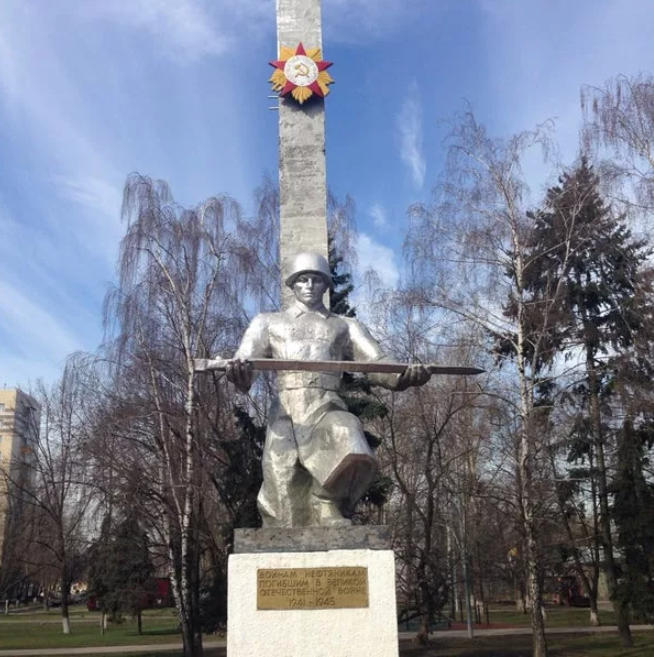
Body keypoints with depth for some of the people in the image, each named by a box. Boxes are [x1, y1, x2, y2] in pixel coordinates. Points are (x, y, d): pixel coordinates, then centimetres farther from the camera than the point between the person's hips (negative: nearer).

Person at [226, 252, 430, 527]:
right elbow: (242, 375, 9)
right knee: (285, 511, -7)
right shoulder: (268, 322, 24)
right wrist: (236, 371, -19)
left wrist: (406, 376, -13)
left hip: (327, 411, 0)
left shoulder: (346, 326, 25)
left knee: (353, 460, -33)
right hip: (285, 415, 0)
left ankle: (327, 505, -7)